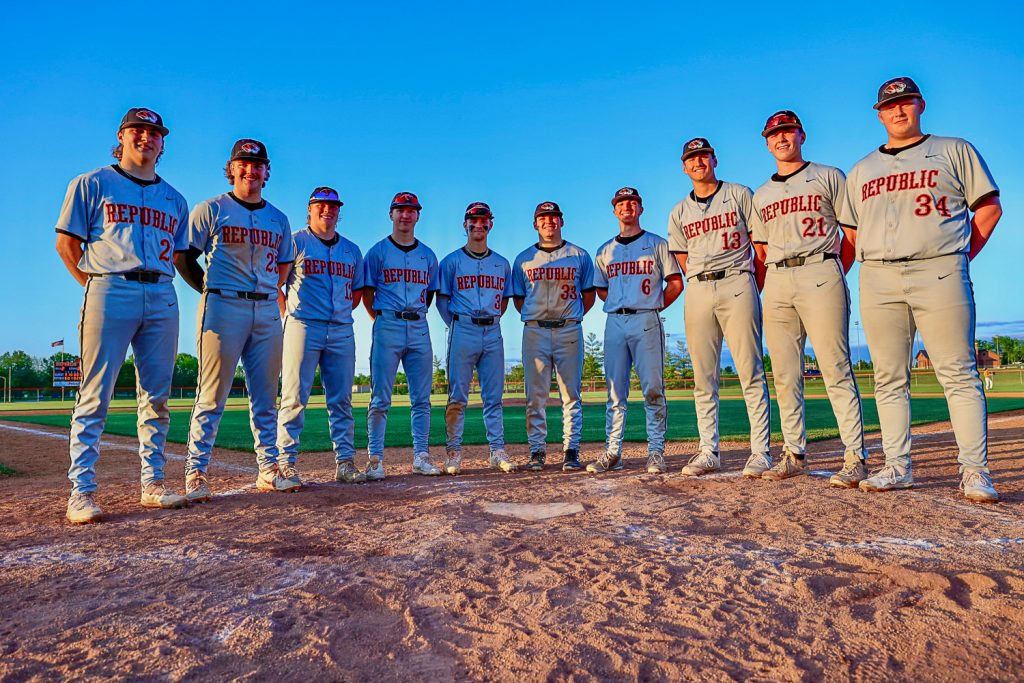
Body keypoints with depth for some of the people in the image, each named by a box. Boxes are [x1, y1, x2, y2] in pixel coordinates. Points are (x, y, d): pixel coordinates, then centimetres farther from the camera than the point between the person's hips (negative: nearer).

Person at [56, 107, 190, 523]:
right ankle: (82, 492, -1)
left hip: (162, 297, 4)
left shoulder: (174, 199, 21)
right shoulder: (92, 184, 10)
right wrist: (95, 286, -1)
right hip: (110, 291, -4)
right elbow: (66, 243, 6)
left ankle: (153, 484, 11)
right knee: (94, 396, -5)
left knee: (157, 397, 4)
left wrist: (158, 283, 7)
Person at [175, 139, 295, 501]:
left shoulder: (278, 219, 17)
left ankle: (268, 468, 13)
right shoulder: (211, 209, 4)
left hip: (267, 311, 5)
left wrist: (268, 294, 13)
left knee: (266, 396, 6)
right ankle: (195, 472, 4)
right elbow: (183, 257, 3)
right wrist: (210, 291, 2)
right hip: (224, 308, -4)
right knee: (213, 396, -4)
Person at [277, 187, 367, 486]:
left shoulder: (352, 250, 18)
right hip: (303, 327, -4)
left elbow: (358, 288, 24)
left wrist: (344, 312, 9)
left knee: (342, 400, 4)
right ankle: (287, 462, 0)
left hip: (341, 331, 4)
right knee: (295, 397, -5)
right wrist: (288, 315, -4)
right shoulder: (296, 242, 4)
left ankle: (345, 462, 9)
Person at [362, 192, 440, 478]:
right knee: (380, 398, -4)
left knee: (422, 398, 4)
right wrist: (381, 320, -1)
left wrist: (416, 316, 9)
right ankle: (375, 459, 2)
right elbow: (367, 292, 5)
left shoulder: (428, 255, 16)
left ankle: (421, 457, 10)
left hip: (419, 328, 4)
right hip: (387, 326, -3)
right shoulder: (378, 251, 6)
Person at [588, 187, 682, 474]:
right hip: (615, 323, 3)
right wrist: (619, 305, 11)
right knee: (615, 392, 2)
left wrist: (654, 307, 1)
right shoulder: (605, 250, 19)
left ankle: (656, 451, 0)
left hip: (646, 322, -3)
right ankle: (612, 452, 6)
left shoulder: (657, 243, 10)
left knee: (653, 389, -7)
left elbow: (675, 283, 6)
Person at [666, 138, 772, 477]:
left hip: (736, 284, -3)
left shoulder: (740, 195, 10)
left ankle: (761, 452, -4)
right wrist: (704, 287, 4)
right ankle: (708, 452, 6)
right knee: (703, 377, 1)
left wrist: (753, 290, -1)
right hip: (698, 291, 3)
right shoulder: (679, 213, 18)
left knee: (751, 372, -7)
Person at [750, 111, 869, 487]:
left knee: (836, 369, -10)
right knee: (785, 374, 4)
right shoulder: (761, 195, 23)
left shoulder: (828, 176, 10)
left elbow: (854, 230, 5)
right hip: (777, 283, 5)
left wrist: (836, 273, -3)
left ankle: (855, 457, -6)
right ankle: (794, 453, 12)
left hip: (819, 275, -4)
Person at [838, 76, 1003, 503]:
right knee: (889, 379, 2)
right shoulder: (862, 170, 21)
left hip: (938, 274, -3)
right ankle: (897, 467, 8)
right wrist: (874, 266, 7)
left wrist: (959, 258, 1)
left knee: (959, 374, -6)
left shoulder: (954, 151, 13)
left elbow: (989, 207, 10)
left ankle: (975, 471, -3)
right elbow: (852, 230, 21)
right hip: (878, 280, 3)